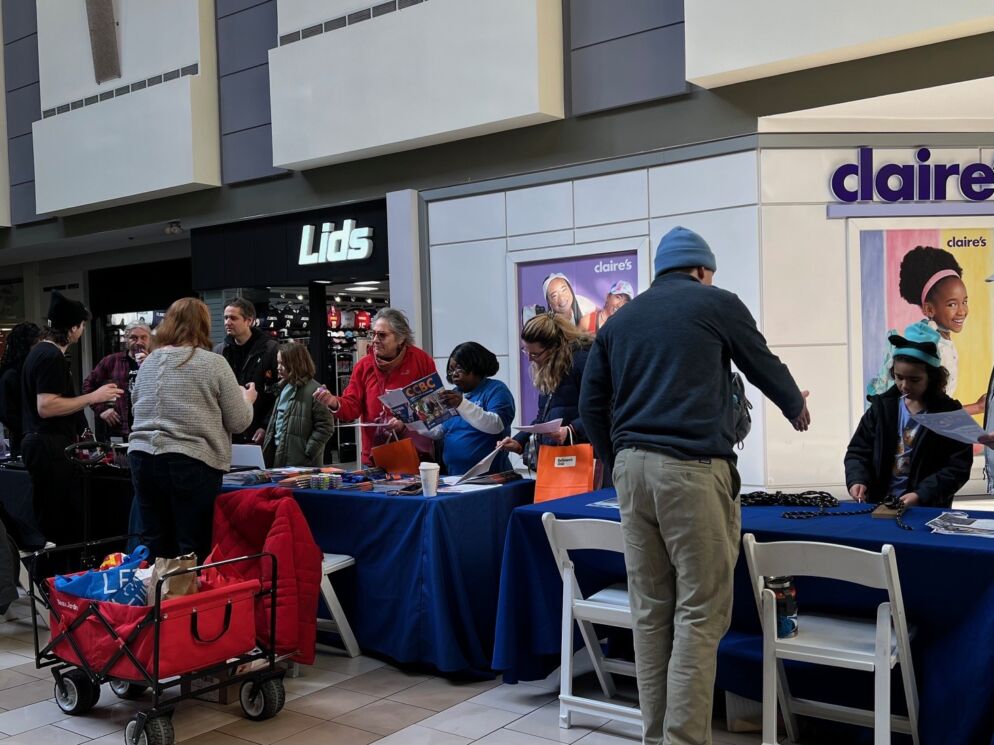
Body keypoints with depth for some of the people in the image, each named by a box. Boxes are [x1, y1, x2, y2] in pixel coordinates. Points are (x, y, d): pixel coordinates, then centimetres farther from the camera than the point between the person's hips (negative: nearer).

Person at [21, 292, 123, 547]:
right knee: (62, 525, -7)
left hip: (41, 445, 10)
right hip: (51, 448, -10)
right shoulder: (52, 357, -16)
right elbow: (46, 407, -23)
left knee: (49, 522, 10)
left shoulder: (40, 352, 16)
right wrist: (93, 397, -17)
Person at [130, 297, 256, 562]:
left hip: (142, 459, 6)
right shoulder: (213, 363, -4)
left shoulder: (147, 363, 12)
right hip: (191, 463, -5)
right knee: (194, 553, 0)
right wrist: (247, 399, 19)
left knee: (156, 549, 10)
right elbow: (239, 422, -2)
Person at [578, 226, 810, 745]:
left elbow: (591, 405, 16)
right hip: (692, 468, -5)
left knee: (650, 612, 9)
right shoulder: (717, 303, 6)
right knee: (699, 612, -1)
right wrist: (796, 408, 37)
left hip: (631, 468, 5)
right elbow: (764, 366, 18)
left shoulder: (620, 319, 18)